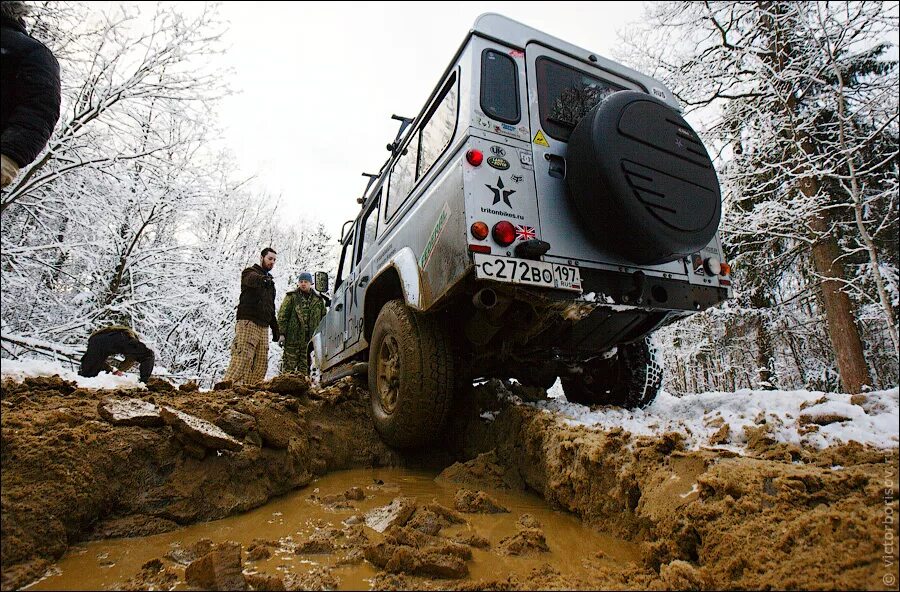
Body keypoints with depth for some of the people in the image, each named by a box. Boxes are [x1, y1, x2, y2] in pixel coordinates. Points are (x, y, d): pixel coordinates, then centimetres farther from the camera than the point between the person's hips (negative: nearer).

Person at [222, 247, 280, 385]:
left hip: (262, 327, 8)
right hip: (248, 323, -7)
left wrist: (275, 329, 25)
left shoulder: (269, 282, 26)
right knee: (243, 358, -20)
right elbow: (251, 279, -24)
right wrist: (262, 279, -48)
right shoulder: (250, 272, 4)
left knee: (261, 364, 0)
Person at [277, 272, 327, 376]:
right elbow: (282, 315, 1)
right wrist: (282, 333, -8)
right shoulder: (291, 297, 6)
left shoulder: (318, 299, 12)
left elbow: (323, 319, 15)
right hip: (292, 339, -2)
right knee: (289, 366, -2)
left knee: (305, 368, 5)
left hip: (310, 340, 2)